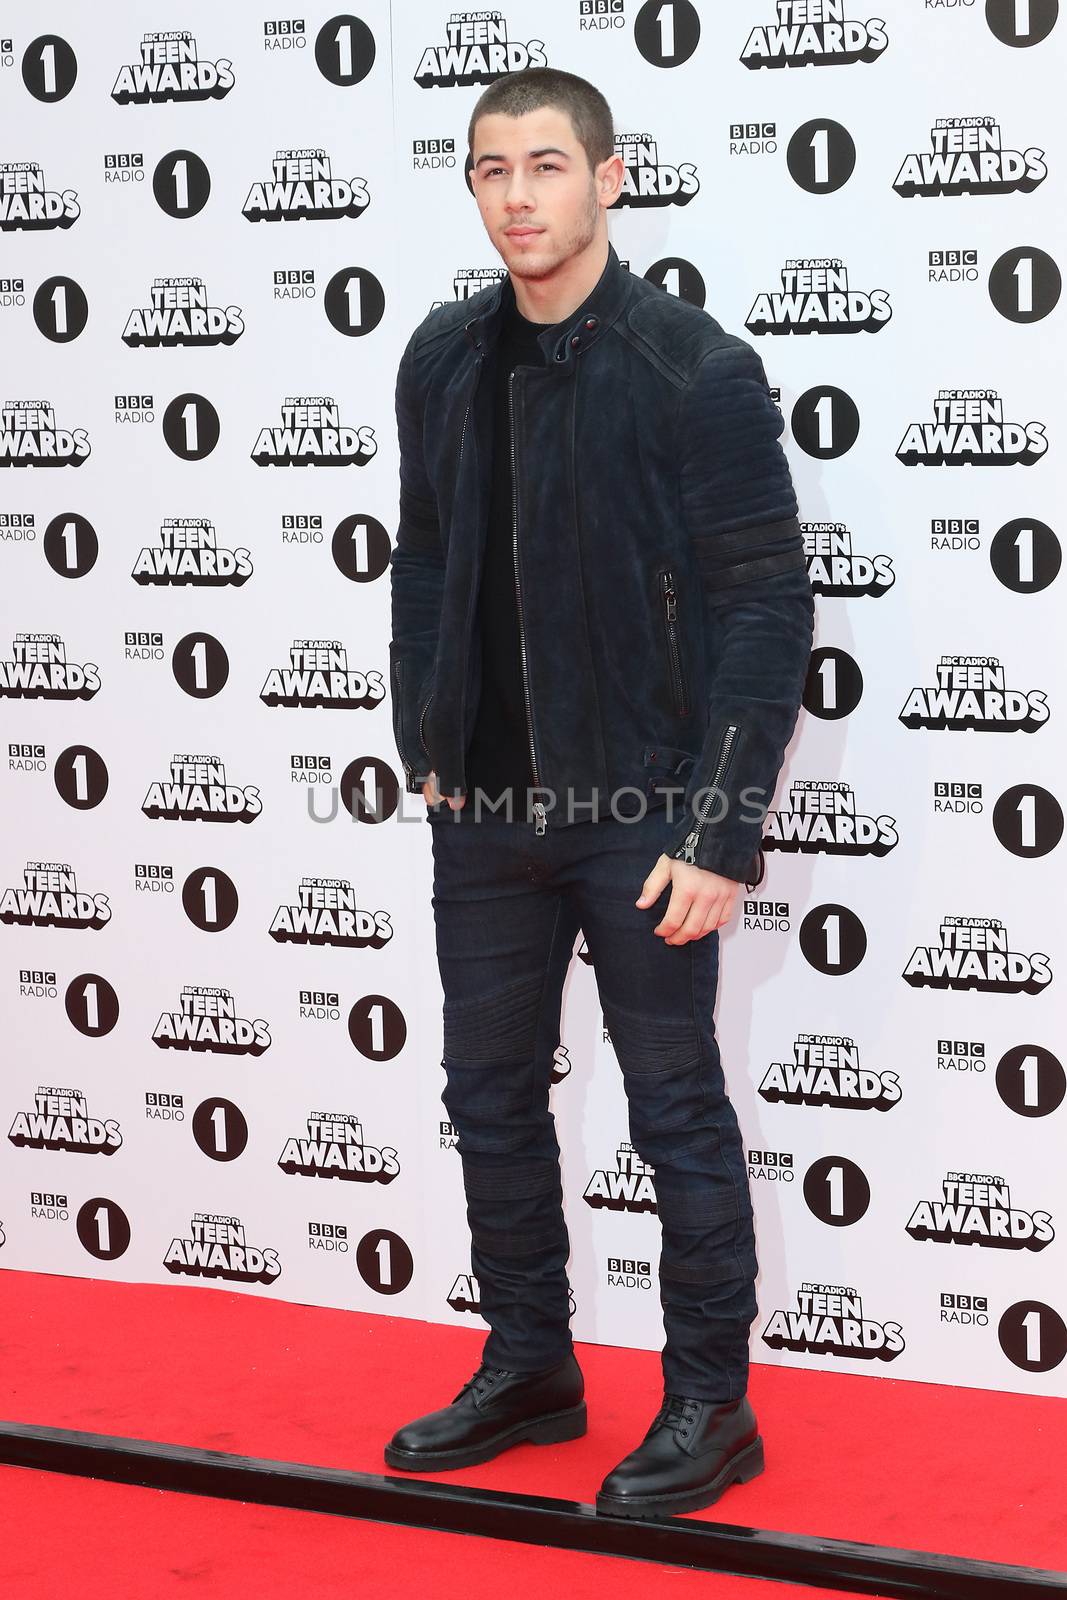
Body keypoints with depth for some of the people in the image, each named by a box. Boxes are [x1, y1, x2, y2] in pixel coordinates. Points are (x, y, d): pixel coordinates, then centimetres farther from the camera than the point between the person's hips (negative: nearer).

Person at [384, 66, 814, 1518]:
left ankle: (710, 1405, 18)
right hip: (484, 812, 6)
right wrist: (426, 749, 10)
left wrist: (721, 833, -17)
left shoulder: (697, 369, -12)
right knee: (491, 1098, 14)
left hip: (639, 816, -6)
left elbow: (768, 609, -13)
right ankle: (527, 1372, 30)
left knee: (677, 1110, 5)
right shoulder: (445, 360, 5)